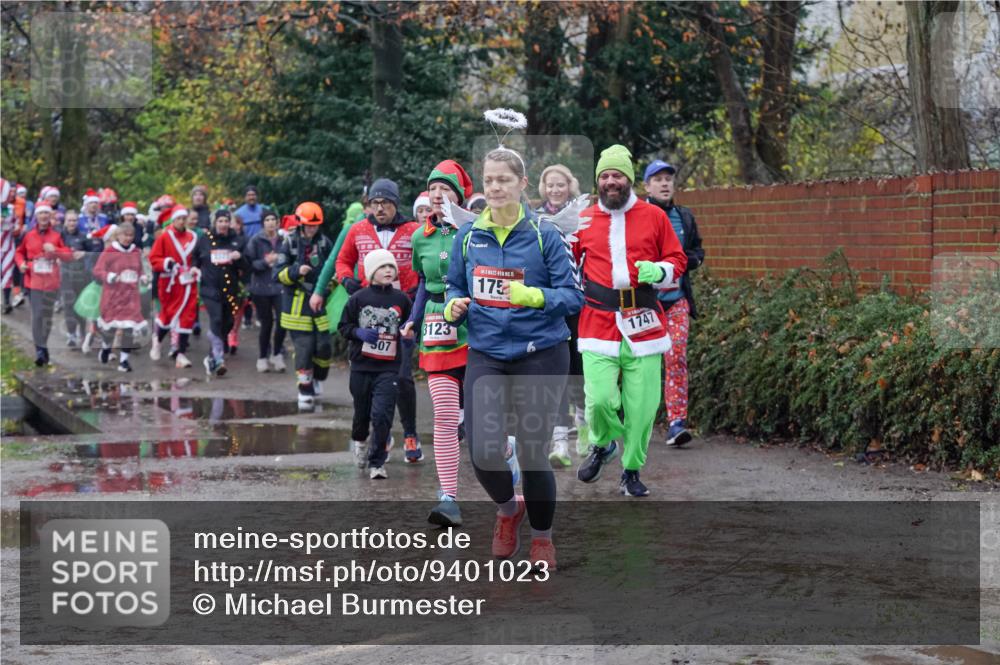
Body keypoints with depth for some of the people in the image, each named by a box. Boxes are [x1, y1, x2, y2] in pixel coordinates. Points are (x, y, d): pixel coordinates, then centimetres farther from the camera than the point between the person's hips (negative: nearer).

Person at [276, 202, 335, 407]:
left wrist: (326, 290, 3)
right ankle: (305, 390, 5)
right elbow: (279, 274, -1)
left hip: (321, 301, 2)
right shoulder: (290, 243, 0)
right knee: (304, 347, -5)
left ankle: (319, 379, 26)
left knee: (324, 346, -2)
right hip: (297, 303, -2)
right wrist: (296, 271, -19)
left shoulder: (325, 243, 6)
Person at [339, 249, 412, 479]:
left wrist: (409, 338, -4)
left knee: (382, 415, -12)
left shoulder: (401, 299, 2)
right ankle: (358, 441, 46)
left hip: (389, 368, -1)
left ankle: (377, 463, -2)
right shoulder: (358, 298, -1)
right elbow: (344, 326, 5)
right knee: (362, 412, 14)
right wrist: (360, 333, -13)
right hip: (361, 366, 1)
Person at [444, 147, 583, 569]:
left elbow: (573, 296, -7)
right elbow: (454, 287, 16)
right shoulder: (468, 236, 4)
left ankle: (542, 538, 26)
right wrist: (453, 307, -6)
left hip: (540, 356, -3)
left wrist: (532, 296, -24)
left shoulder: (543, 236, -6)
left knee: (532, 452, 1)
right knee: (482, 451, -10)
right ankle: (508, 509, 25)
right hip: (486, 355, 3)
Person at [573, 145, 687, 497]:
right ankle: (602, 445, 19)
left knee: (642, 405, -3)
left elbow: (677, 260, 12)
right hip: (598, 324, 0)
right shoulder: (584, 220, 9)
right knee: (600, 399, -13)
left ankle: (632, 470, 16)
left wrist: (659, 271, -8)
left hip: (643, 324, 0)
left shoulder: (654, 216, 7)